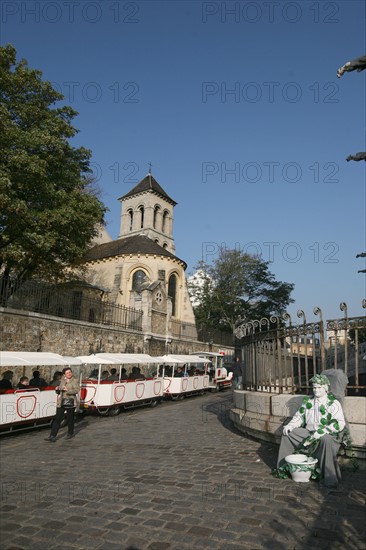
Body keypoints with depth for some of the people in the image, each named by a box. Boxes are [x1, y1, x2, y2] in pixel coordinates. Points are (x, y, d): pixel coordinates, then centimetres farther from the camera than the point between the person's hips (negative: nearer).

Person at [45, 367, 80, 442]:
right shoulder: (62, 381, 13)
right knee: (57, 419, -2)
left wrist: (68, 390, -31)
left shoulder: (74, 381, -3)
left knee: (70, 419, 8)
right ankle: (52, 436, -1)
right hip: (61, 403, 4)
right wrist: (57, 389, 1)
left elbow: (77, 390, -18)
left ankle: (70, 433, 27)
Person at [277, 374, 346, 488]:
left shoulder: (334, 403, -10)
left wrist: (320, 432, -29)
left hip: (328, 435, -6)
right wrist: (290, 426, -4)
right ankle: (283, 467, 10)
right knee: (288, 433, -3)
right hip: (308, 433, 6)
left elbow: (340, 424, -22)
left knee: (326, 440, -40)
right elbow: (299, 416, 16)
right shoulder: (308, 401, 10)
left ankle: (331, 479, -28)